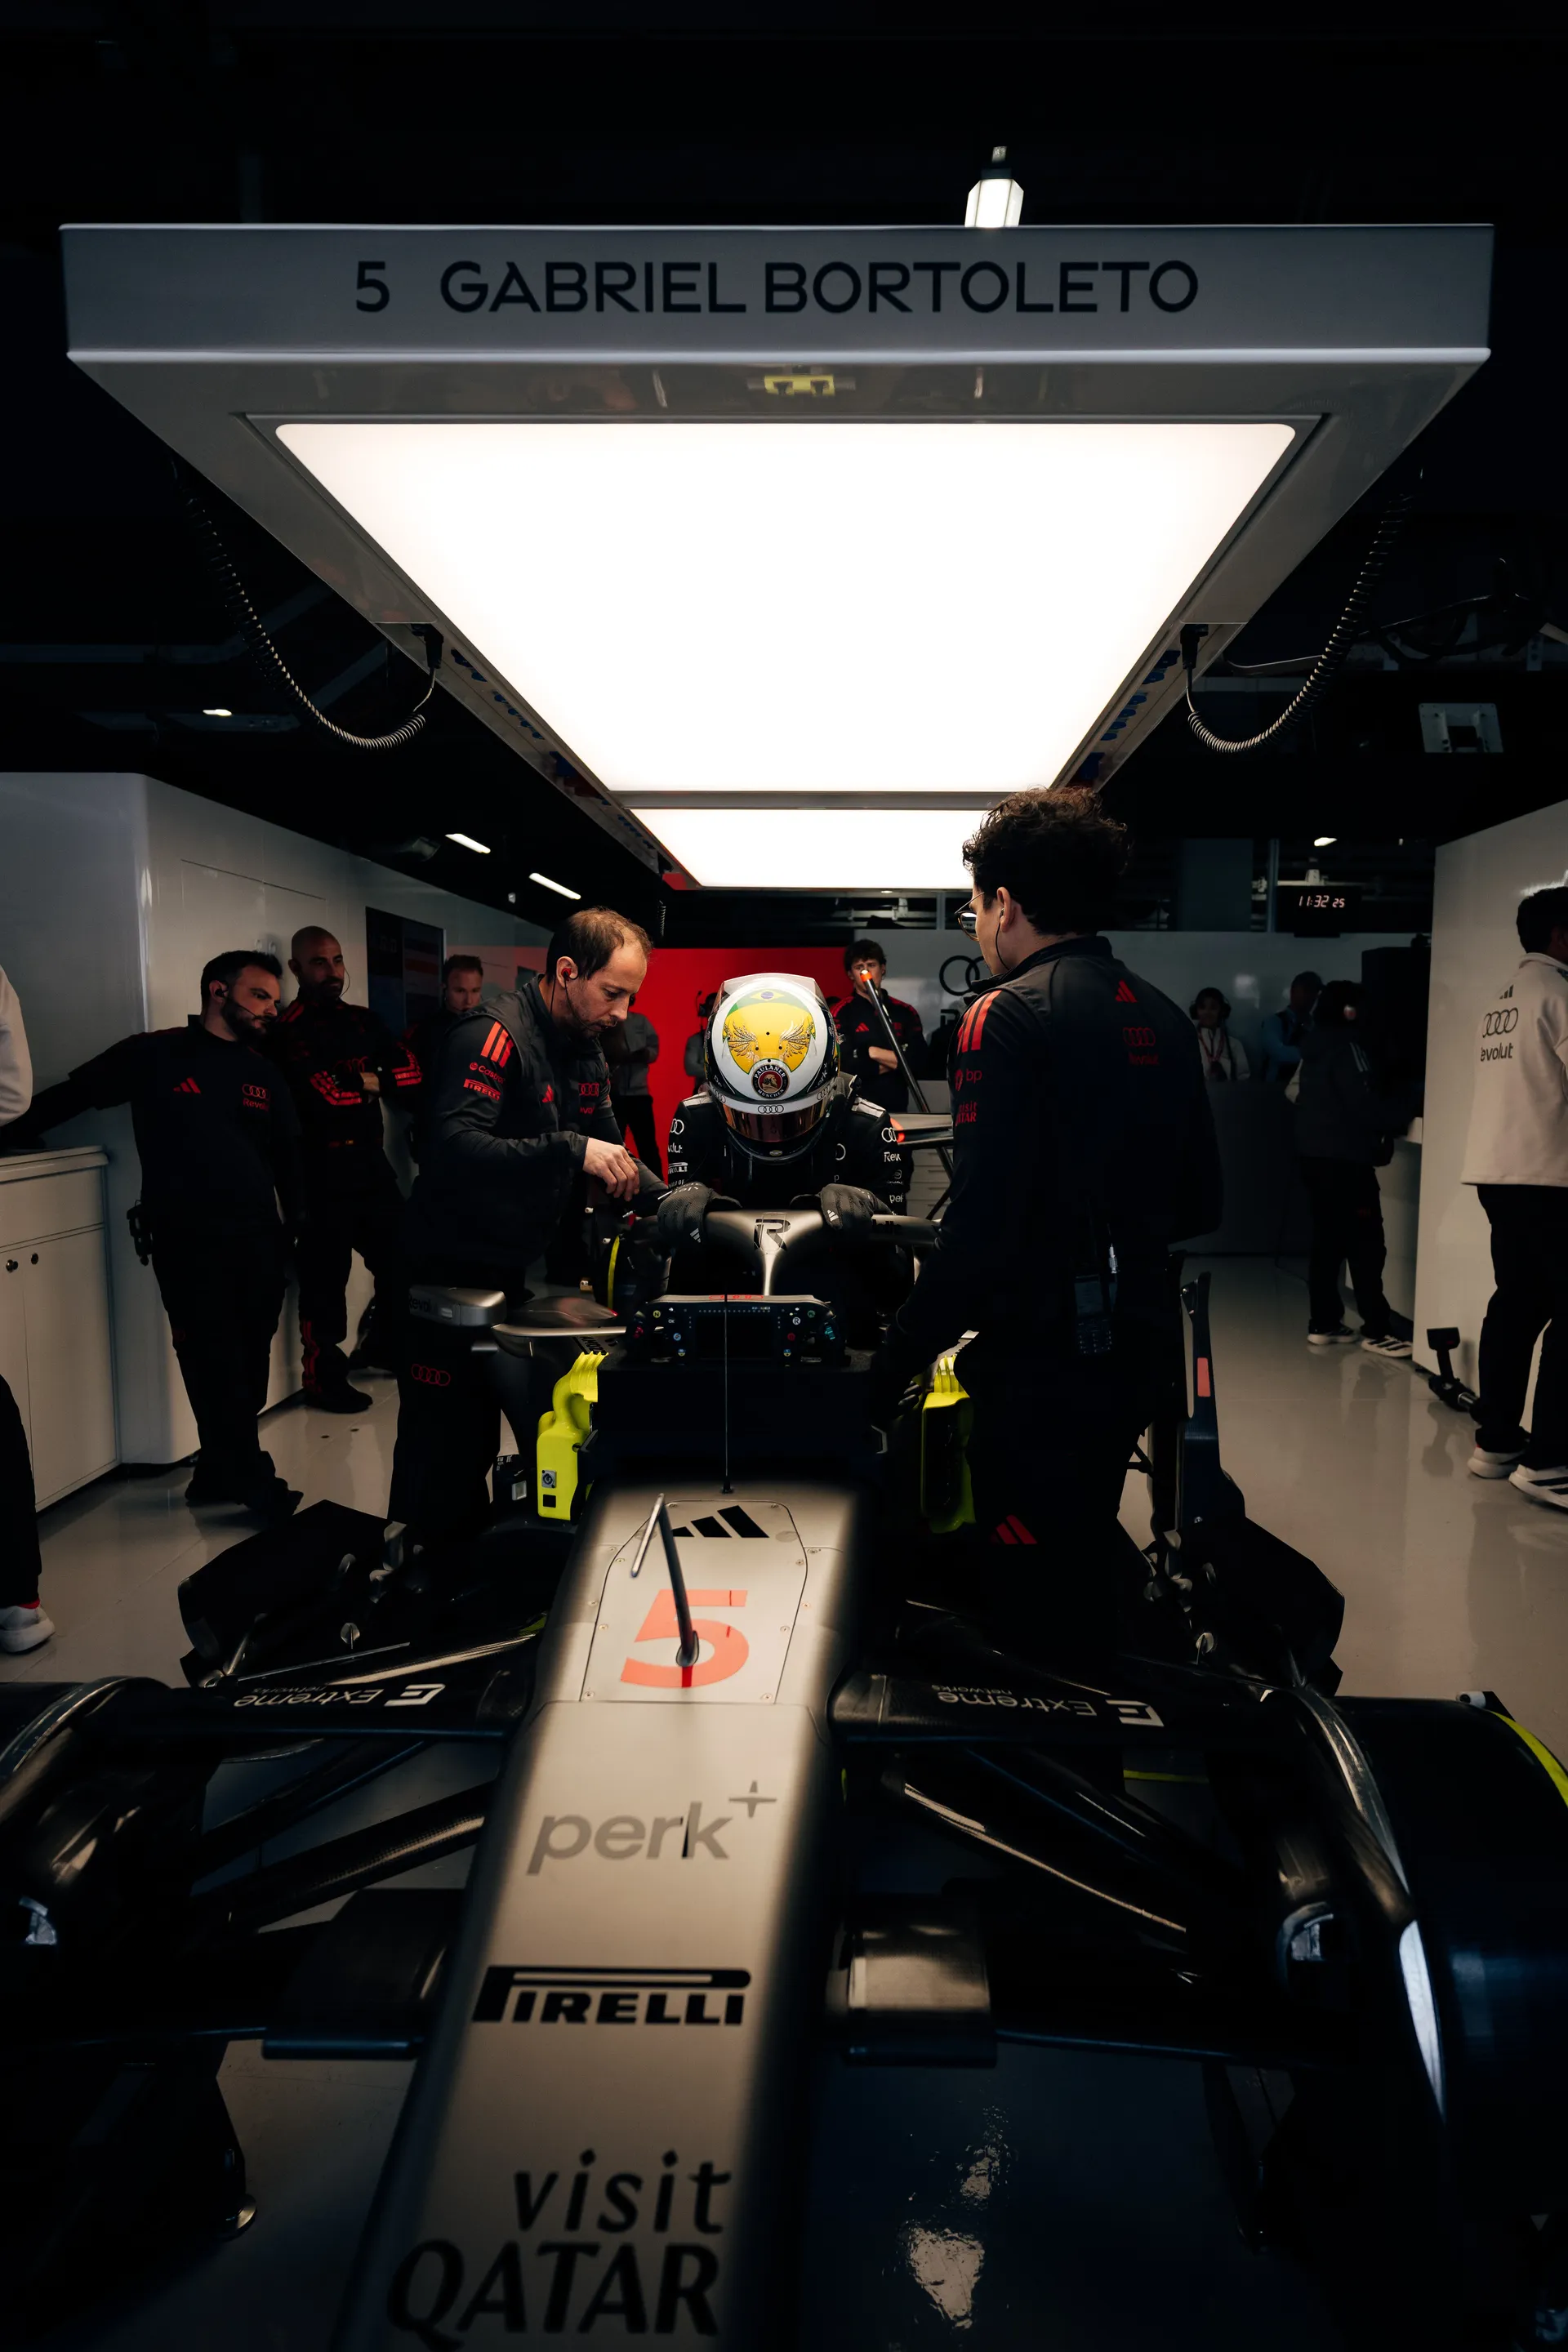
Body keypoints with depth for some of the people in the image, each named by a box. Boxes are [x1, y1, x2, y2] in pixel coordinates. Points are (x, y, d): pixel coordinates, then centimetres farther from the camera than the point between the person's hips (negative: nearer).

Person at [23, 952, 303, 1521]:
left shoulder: (263, 1074, 14)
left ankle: (219, 1475, 22)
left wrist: (297, 1229, 13)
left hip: (258, 1242, 5)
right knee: (215, 1367, -5)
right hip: (186, 1243, -4)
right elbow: (70, 1096, 5)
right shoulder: (153, 1056, 0)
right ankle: (255, 1482, 7)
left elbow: (289, 1161, 18)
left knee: (248, 1367, 7)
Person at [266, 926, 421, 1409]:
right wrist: (370, 1084, -7)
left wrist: (360, 1080, -14)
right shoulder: (286, 1030, -9)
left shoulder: (362, 1021, 13)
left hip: (371, 1163, 7)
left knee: (400, 1256, 15)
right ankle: (323, 1377, 14)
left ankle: (383, 1346, 36)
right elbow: (320, 1095, -23)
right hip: (321, 1171, -7)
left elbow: (410, 1077, 3)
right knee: (325, 1277, -1)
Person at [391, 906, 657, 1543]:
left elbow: (608, 1149, 13)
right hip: (455, 1274, -8)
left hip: (527, 1269, 8)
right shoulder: (495, 1035, -18)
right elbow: (454, 1145, -32)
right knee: (447, 1464, 0)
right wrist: (571, 1150, -36)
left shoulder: (586, 1049, 10)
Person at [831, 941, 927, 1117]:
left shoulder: (905, 1012, 6)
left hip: (897, 1109, 3)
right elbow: (847, 1066, -16)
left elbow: (919, 1063, -4)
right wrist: (899, 1060, -7)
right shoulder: (841, 1013, -5)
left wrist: (873, 1052, -10)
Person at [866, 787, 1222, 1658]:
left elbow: (981, 1227, -23)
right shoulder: (1160, 1016, 8)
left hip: (1042, 1358, -8)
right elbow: (1199, 1204, 14)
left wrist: (894, 1362, -15)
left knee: (1038, 1603, 5)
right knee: (1087, 1571, 25)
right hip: (1139, 1346, 8)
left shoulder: (1009, 1015, -15)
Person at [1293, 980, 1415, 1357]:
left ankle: (1323, 1324, 12)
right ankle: (1376, 1331, -4)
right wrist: (1409, 1104, -5)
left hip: (1315, 1155, 9)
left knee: (1328, 1240, 11)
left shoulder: (1316, 1048, 15)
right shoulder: (1347, 1046, -12)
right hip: (1344, 1159, -9)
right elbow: (1366, 1105, -18)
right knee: (1366, 1243, -5)